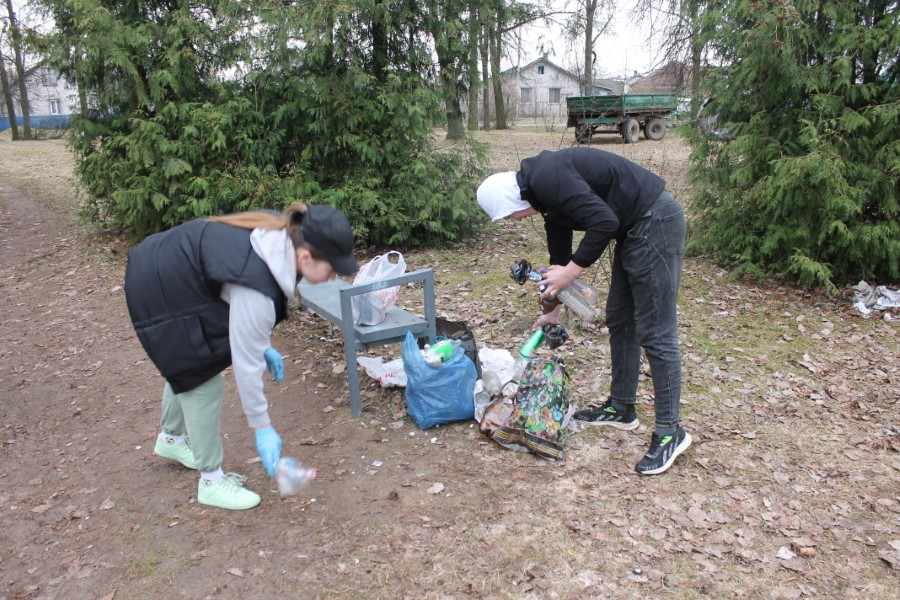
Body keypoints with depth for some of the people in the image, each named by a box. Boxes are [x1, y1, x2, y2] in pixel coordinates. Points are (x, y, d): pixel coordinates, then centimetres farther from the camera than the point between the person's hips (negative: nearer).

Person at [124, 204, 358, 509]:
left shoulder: (282, 236, -13)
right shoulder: (256, 286, -36)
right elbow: (246, 361, -28)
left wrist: (263, 345, 5)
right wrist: (263, 429, -18)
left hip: (166, 271, 10)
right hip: (165, 289, -10)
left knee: (187, 365, 25)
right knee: (204, 379, -5)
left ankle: (171, 438, 50)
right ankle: (211, 481, 10)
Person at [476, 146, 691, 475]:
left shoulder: (546, 179, -17)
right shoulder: (543, 190, 14)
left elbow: (604, 221, -26)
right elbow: (560, 248, 25)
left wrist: (571, 271, -16)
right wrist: (554, 307, 32)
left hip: (655, 222, -11)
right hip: (634, 229, 11)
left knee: (654, 333, -6)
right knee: (619, 321, 16)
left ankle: (670, 432, 5)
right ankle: (621, 407, 29)